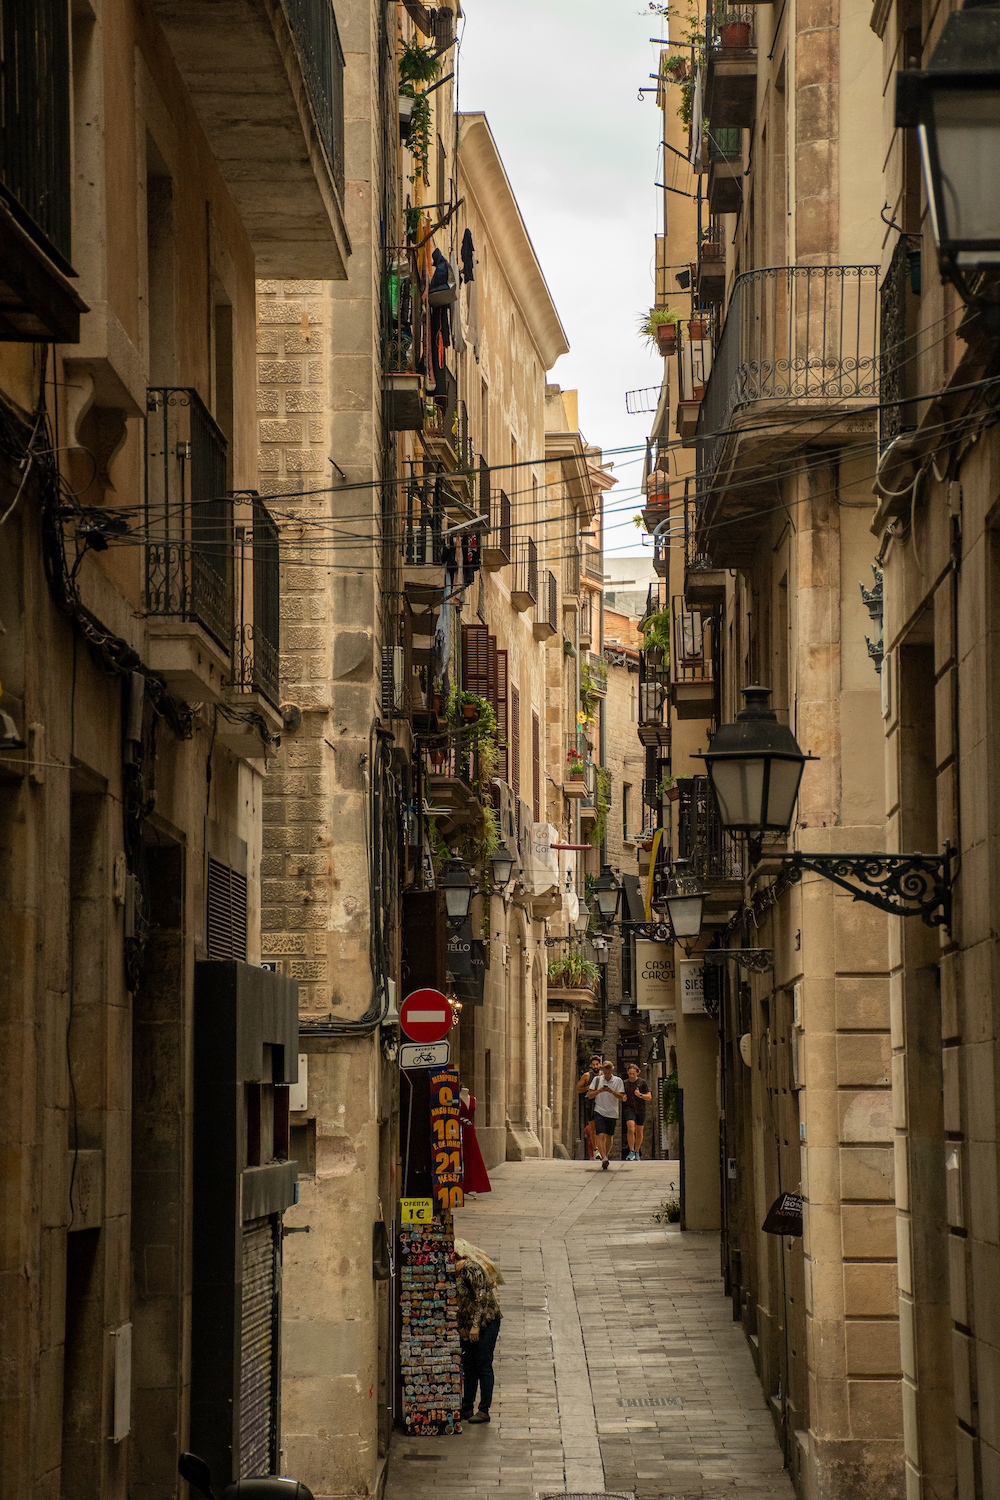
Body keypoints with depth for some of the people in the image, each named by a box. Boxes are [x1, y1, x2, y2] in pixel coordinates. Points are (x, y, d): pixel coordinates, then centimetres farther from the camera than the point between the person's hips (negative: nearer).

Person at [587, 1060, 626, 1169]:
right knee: (600, 1136, -16)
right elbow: (590, 1096, 3)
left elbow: (621, 1097, -5)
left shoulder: (618, 1081, 2)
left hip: (612, 1113, 1)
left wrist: (612, 1091, -22)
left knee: (609, 1137, 11)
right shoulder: (597, 1080, 5)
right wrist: (599, 1091, -16)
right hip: (599, 1112, -1)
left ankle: (606, 1155, 32)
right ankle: (604, 1159, -27)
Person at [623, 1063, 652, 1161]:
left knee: (639, 1133, 6)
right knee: (631, 1129, -20)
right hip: (629, 1109, 0)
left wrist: (640, 1095, -19)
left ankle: (637, 1153, 24)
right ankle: (631, 1152, -16)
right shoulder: (625, 1083, 6)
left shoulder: (642, 1082, -1)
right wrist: (623, 1098, -4)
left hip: (641, 1110, 0)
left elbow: (649, 1097, -1)